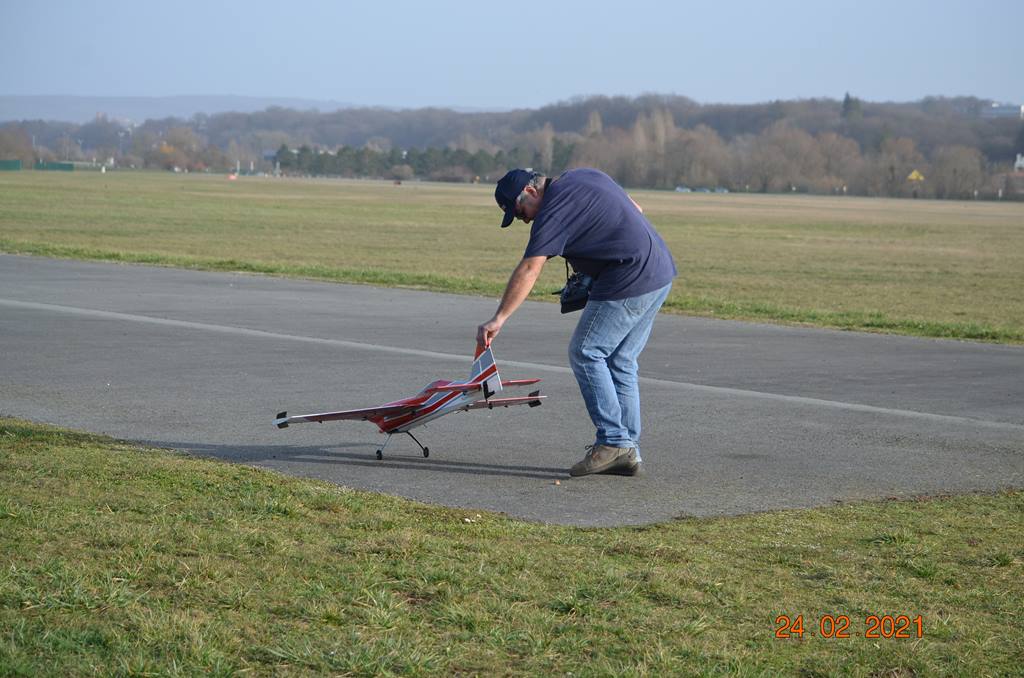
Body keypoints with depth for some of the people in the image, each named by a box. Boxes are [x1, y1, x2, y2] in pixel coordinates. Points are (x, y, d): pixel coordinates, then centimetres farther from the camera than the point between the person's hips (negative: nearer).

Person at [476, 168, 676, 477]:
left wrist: (499, 319, -21)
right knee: (621, 361, 13)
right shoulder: (583, 176, 16)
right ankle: (628, 450, 13)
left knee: (586, 353, -3)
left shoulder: (554, 209, -11)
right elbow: (636, 210, 23)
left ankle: (613, 442, -6)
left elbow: (529, 269, -19)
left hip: (630, 283, -10)